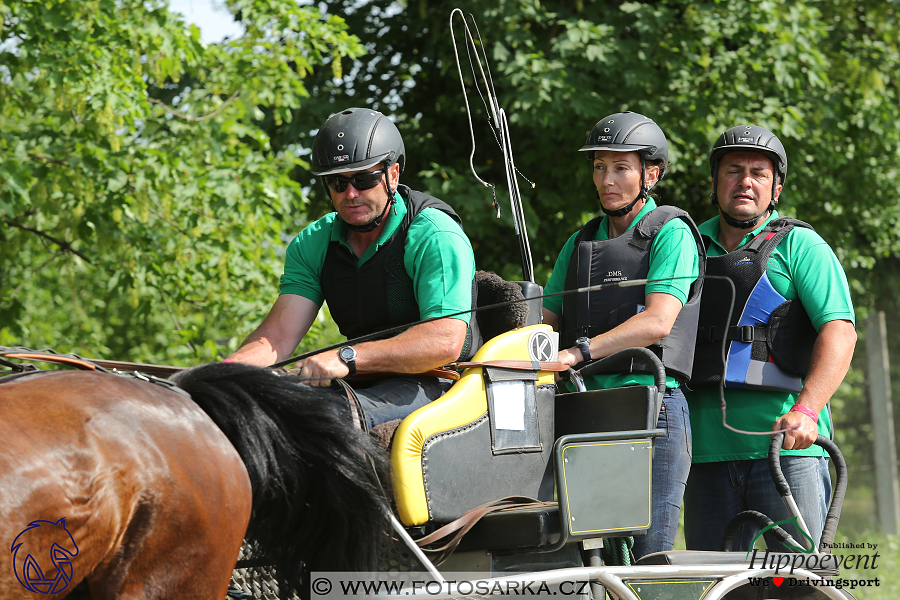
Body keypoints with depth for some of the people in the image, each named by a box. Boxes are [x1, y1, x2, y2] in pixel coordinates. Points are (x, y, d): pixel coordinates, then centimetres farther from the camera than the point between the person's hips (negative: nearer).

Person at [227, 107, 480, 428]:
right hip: (366, 386, 6)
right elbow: (279, 334, -2)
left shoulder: (437, 236, -12)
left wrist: (347, 358, -34)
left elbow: (446, 341, -24)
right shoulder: (313, 243, 7)